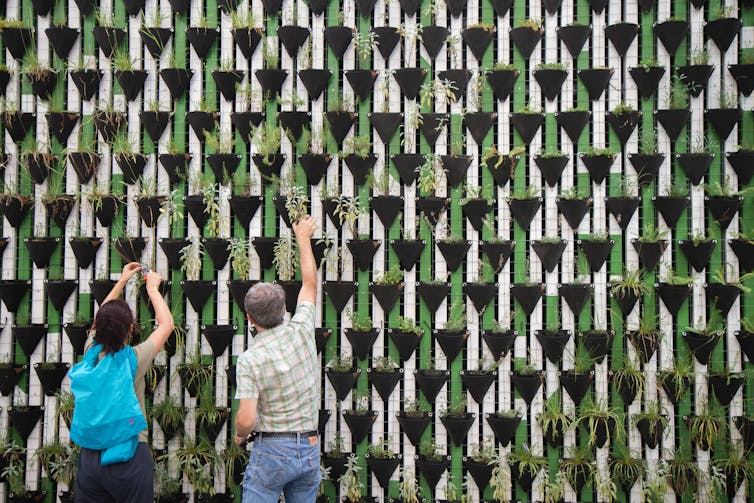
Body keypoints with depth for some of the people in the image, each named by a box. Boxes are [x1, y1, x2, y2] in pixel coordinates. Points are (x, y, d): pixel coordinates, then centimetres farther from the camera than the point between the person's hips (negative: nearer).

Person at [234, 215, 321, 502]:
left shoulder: (249, 360, -13)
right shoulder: (301, 331, -3)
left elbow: (247, 419, -19)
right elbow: (310, 284, 14)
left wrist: (239, 435, 5)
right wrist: (304, 239, 26)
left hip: (272, 450, -4)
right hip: (310, 449, 5)